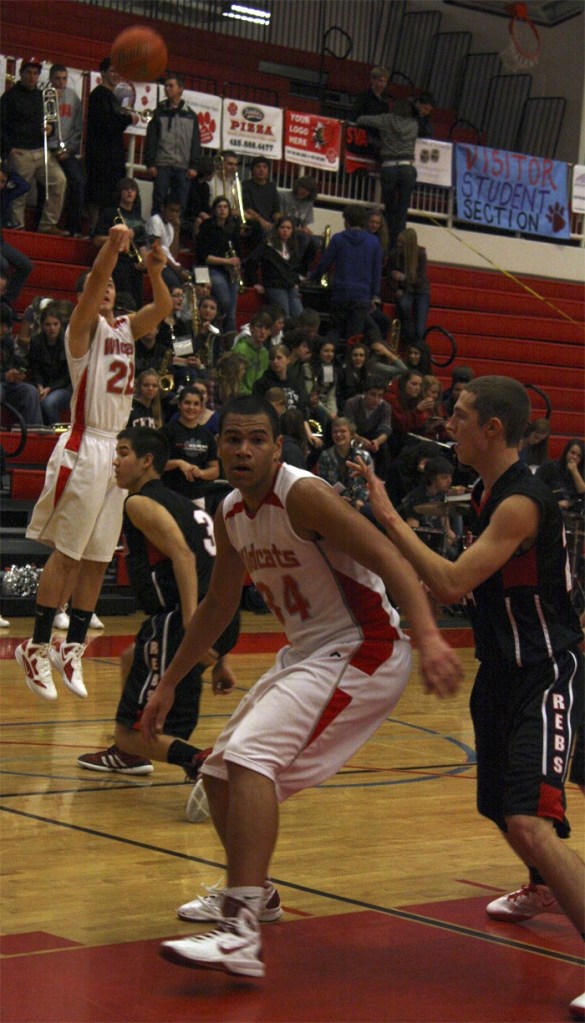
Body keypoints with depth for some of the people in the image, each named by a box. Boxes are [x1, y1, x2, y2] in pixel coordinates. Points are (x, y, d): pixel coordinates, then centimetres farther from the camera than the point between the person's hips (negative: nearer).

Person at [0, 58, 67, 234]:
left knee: (59, 180, -11)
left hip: (41, 151, 5)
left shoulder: (41, 96, 18)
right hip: (20, 152, -5)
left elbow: (48, 120, 26)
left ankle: (48, 224, -5)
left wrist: (50, 128, 2)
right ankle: (18, 226, 7)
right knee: (18, 192, -3)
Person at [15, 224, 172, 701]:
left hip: (118, 448, 7)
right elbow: (93, 282, -20)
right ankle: (37, 647, -1)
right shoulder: (85, 326, -2)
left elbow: (163, 307, 3)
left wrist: (155, 272, -15)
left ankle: (73, 648, 13)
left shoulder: (126, 328, 16)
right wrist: (112, 246, -34)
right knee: (66, 554, -6)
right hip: (85, 447, -7)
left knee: (98, 559, 7)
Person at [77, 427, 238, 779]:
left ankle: (202, 762, -28)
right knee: (132, 658, 36)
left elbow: (183, 555, -17)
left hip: (183, 618, -9)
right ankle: (128, 754, 48)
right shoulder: (184, 505, 26)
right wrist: (221, 658, 26)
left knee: (132, 732, -4)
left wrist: (192, 627, -28)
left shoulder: (140, 503, -1)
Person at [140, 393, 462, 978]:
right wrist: (168, 684, 23)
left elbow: (388, 561, -28)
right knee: (220, 771, 16)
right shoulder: (231, 514, 6)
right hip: (306, 652, 9)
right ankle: (252, 892, 39)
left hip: (360, 650, -9)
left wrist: (429, 637, -42)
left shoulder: (304, 495, -20)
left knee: (253, 755, -26)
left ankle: (241, 934, -31)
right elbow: (218, 607, 20)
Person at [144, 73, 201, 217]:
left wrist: (193, 166, -2)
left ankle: (176, 228, 2)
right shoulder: (159, 112, 10)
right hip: (162, 165, -1)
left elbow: (195, 142, 8)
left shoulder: (190, 115, 11)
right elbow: (151, 139, 5)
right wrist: (150, 163, -5)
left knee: (180, 204, -1)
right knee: (159, 201, -4)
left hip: (183, 167, 1)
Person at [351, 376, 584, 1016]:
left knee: (531, 824, -25)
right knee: (503, 810, 27)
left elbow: (453, 584, -28)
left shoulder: (522, 502, -22)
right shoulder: (487, 493, 8)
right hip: (502, 672, 10)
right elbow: (457, 585, 18)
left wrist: (390, 518, -22)